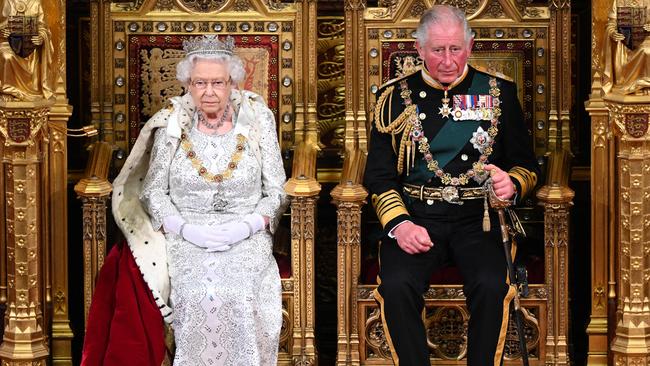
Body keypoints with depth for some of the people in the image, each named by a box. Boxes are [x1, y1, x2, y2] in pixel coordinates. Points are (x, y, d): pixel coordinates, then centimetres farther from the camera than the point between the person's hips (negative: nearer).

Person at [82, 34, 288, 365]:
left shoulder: (257, 119, 2)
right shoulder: (173, 122, 3)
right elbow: (153, 191, 5)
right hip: (187, 248, 0)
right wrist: (187, 229, -12)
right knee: (199, 301, -28)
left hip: (248, 248, 0)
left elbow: (276, 192, 5)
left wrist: (247, 226, -14)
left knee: (241, 303, -28)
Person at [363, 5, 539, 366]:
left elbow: (525, 164, 14)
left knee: (491, 287, -30)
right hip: (415, 215, 0)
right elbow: (379, 174, 7)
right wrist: (398, 223, -11)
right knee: (396, 286, -29)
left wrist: (512, 184, -11)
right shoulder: (396, 97, 9)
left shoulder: (499, 93, 10)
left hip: (477, 217, 0)